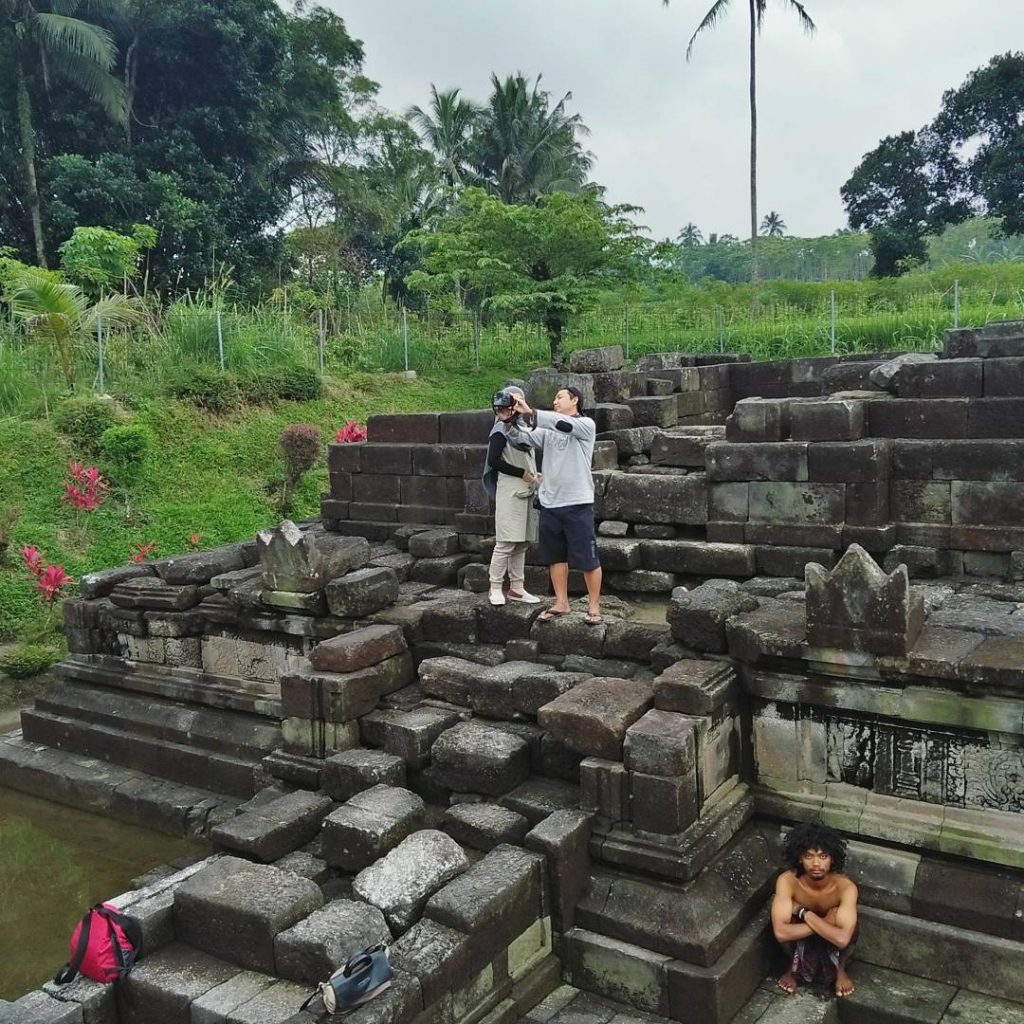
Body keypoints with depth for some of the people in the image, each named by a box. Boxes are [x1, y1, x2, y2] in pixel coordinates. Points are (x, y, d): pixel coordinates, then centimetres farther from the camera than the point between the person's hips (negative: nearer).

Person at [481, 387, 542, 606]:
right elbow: (493, 460, -16)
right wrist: (522, 473, -14)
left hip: (525, 493, 8)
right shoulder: (501, 430, -8)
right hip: (510, 493, -8)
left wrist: (533, 477, 7)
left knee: (521, 543, 9)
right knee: (506, 543, -7)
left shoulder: (521, 428, 16)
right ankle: (495, 588, 1)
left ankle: (517, 588, 15)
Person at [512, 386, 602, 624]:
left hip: (577, 503, -6)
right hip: (549, 502, 6)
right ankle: (561, 603, 23)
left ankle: (594, 605, 12)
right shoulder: (549, 428, 14)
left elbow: (564, 423, -21)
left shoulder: (586, 424, -2)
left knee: (587, 557, 0)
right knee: (555, 556, 12)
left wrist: (530, 413, -26)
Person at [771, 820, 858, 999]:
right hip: (801, 943, 0)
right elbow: (781, 932, -40)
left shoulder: (845, 887, -32)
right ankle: (794, 967, -2)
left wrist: (803, 912, -38)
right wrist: (826, 923, -40)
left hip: (832, 946, 0)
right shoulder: (787, 881, -31)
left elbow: (842, 939, -43)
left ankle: (840, 969, -4)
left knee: (837, 914, -32)